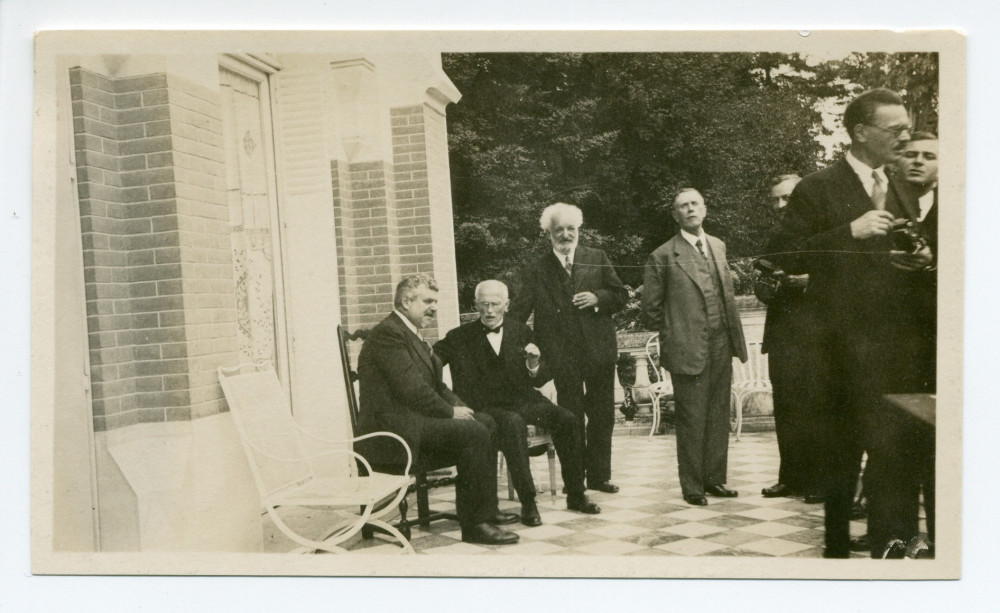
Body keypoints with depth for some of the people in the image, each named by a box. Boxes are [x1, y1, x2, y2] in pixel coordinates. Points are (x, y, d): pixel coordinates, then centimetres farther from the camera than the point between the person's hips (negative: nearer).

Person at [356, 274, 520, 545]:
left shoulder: (411, 334, 19)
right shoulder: (387, 334, -14)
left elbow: (436, 384, 20)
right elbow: (412, 389, -22)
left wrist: (459, 406, 2)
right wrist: (451, 412, -12)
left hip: (413, 420, 11)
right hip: (392, 429, -11)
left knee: (486, 423, 9)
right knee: (473, 432, -22)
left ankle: (485, 509, 14)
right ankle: (475, 523, -16)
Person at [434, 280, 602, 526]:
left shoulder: (521, 331, 12)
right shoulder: (460, 337, 3)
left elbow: (540, 380, 12)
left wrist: (534, 365, -11)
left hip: (523, 401, 4)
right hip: (488, 407, -3)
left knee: (566, 419, -19)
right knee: (514, 423, -35)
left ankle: (575, 495, -5)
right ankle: (527, 503, -27)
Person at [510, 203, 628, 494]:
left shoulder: (597, 259, 8)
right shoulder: (536, 270, 3)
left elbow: (621, 294, 9)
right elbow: (518, 312, -1)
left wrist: (598, 298, -10)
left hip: (599, 350, 2)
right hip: (562, 355, -2)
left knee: (602, 415, 9)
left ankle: (599, 475, 23)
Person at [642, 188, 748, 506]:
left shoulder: (718, 246, 13)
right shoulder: (663, 256, -5)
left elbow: (728, 294, 18)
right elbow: (651, 307, -1)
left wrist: (735, 335, 11)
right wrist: (673, 335, 1)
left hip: (721, 345, 6)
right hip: (688, 349, -5)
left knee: (718, 415, 12)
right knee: (691, 420, 1)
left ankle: (714, 477, 24)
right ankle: (692, 487, 12)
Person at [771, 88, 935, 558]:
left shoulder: (901, 192, 16)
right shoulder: (817, 189, -5)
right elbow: (787, 257, -12)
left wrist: (922, 259, 2)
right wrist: (850, 232, -20)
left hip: (899, 343, 6)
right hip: (847, 344, -5)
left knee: (895, 452, 7)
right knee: (842, 453, 4)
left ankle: (888, 546, 22)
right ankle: (838, 546, 18)